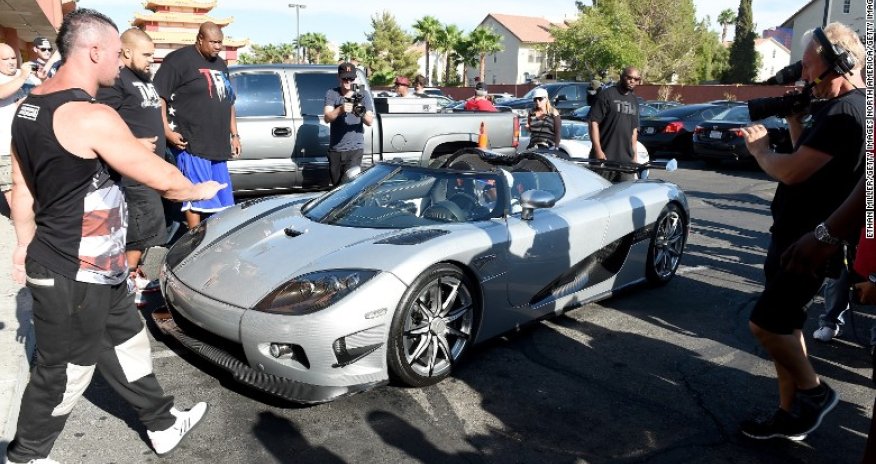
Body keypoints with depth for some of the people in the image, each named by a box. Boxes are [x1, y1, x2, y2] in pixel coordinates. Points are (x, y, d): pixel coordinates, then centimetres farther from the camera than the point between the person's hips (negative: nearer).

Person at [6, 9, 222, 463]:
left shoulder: (29, 107, 5)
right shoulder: (91, 117, -25)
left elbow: (21, 184, 13)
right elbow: (161, 178, -19)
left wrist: (26, 242, 22)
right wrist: (200, 190, 0)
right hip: (74, 276, -9)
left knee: (127, 341, 19)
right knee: (63, 371, 10)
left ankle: (164, 424, 34)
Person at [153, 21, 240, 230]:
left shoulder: (220, 64, 19)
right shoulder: (179, 59, -6)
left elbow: (228, 102, 26)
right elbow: (158, 96, -12)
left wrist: (234, 135, 21)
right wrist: (167, 131, -19)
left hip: (218, 145, 8)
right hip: (191, 143, -8)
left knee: (222, 201, 10)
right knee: (197, 197, -7)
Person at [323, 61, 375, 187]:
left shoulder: (364, 95, 1)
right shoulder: (331, 93, 2)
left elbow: (370, 121, -7)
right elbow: (327, 118, -12)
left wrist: (362, 114, -31)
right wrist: (340, 110, -33)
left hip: (354, 148, -2)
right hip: (335, 149, 3)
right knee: (336, 185, 15)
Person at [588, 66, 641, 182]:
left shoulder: (634, 100, 18)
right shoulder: (606, 95, -4)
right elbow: (594, 122, -10)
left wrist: (634, 155, 17)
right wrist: (598, 150, -17)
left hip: (626, 160, 6)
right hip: (605, 158, -6)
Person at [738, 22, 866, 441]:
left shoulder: (845, 112, -20)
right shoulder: (840, 108, 14)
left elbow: (792, 171, -25)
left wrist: (759, 148, -6)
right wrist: (793, 116, 10)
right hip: (793, 236, 10)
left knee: (764, 323, -6)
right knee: (782, 325, 13)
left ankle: (814, 391, 15)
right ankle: (790, 414, 23)